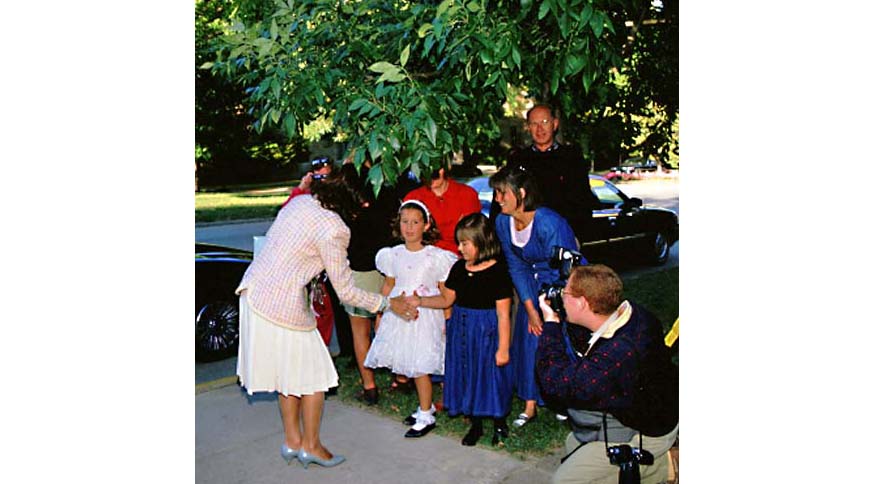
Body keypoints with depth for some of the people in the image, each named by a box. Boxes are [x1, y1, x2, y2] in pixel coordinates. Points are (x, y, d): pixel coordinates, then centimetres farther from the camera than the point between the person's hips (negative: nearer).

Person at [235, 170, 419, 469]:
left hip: (254, 290, 9)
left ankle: (292, 441, 33)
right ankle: (311, 446, 25)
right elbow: (346, 292, -13)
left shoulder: (301, 201, 4)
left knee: (290, 372, 21)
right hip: (283, 305, -8)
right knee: (314, 376, 10)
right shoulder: (333, 229, -19)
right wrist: (388, 304, -3)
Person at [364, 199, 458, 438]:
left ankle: (426, 416, 14)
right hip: (398, 315, 4)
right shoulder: (393, 255, 4)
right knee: (412, 366, 11)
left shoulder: (436, 257, -8)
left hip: (425, 316, -4)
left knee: (420, 367, -2)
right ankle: (426, 406, 29)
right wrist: (380, 315, 14)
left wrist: (447, 322, -6)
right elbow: (388, 287, 14)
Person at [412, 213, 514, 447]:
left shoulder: (497, 272, -17)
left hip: (487, 332, -6)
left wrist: (503, 348, -13)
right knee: (466, 375, 14)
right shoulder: (459, 268, 1)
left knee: (491, 374, 6)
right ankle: (475, 424, 33)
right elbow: (447, 299, 11)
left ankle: (499, 423, 31)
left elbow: (503, 315, -15)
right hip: (461, 329, 6)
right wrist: (418, 301, 0)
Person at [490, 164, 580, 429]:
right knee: (528, 336, 2)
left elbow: (563, 272, -24)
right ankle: (530, 404, 14)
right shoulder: (502, 222, -10)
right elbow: (516, 267, -2)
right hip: (534, 285, 6)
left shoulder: (549, 223, -31)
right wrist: (530, 308, -6)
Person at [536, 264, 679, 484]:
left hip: (641, 435, -9)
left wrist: (551, 323, -27)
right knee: (573, 446, 24)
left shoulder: (618, 355, -42)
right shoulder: (631, 314, -12)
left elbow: (556, 385, -33)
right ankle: (658, 459, 16)